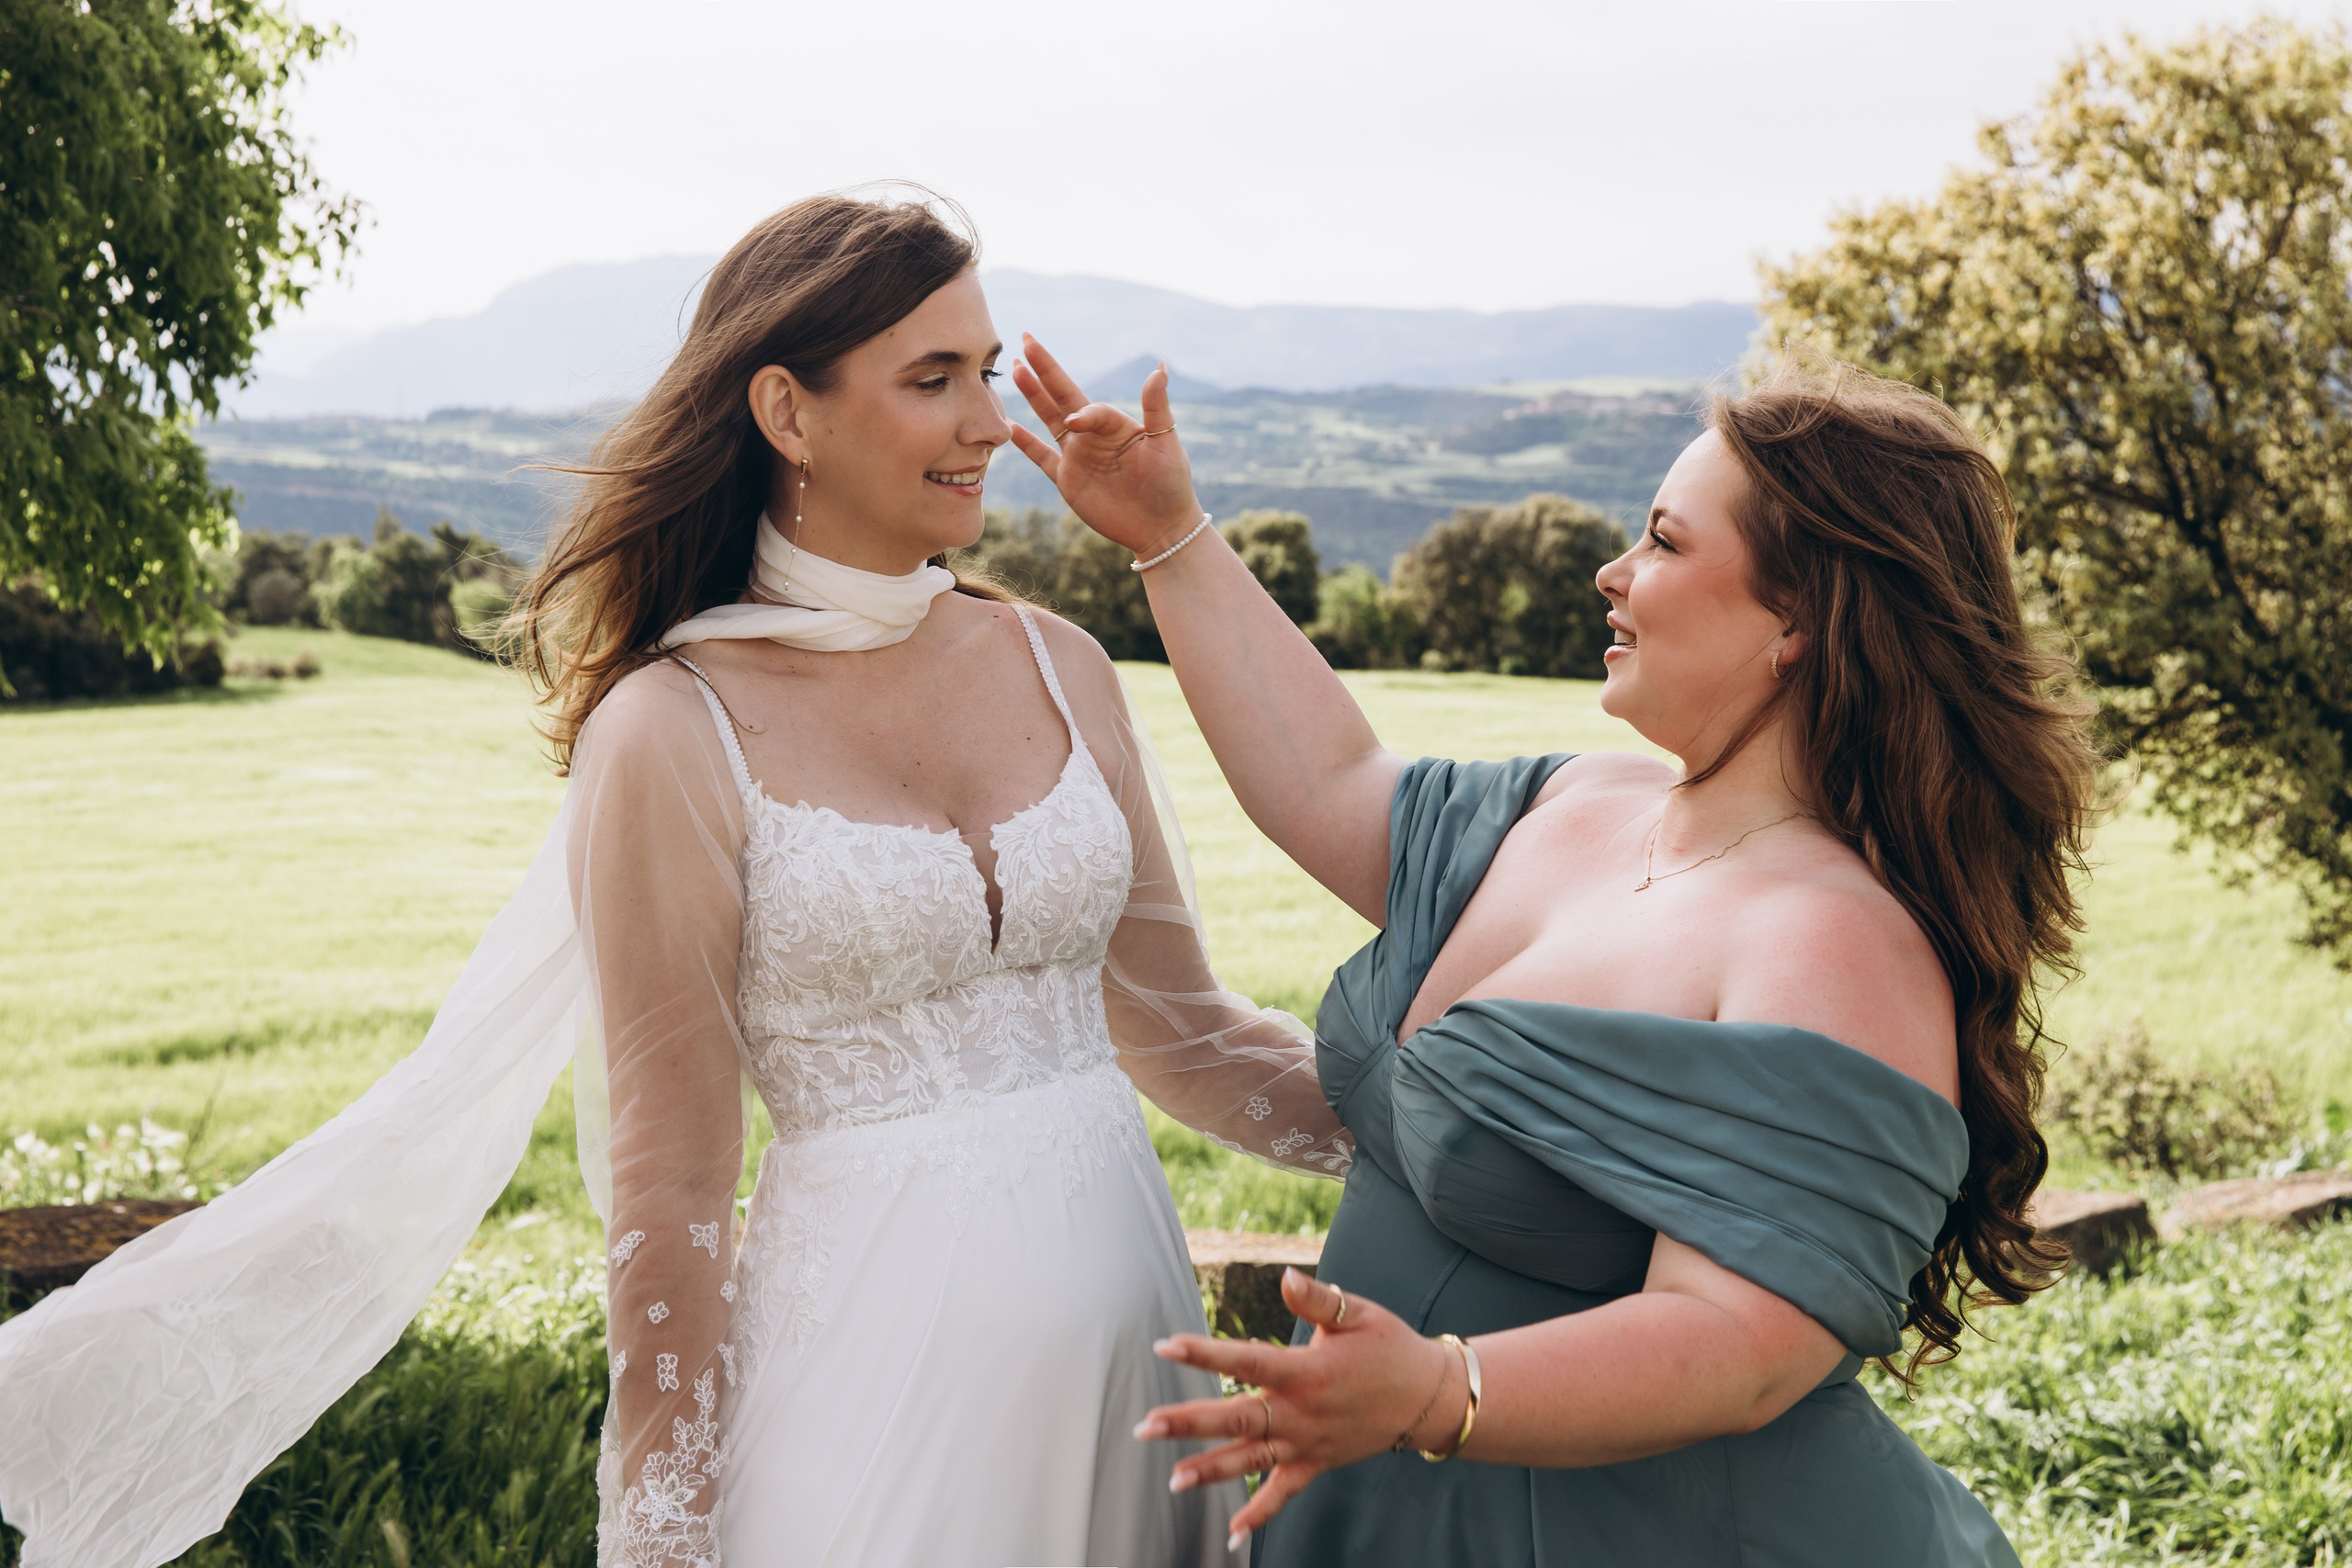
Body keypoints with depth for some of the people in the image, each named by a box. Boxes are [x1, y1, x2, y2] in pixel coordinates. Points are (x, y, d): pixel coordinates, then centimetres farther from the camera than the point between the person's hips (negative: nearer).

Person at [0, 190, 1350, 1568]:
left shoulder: (1058, 667, 5)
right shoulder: (673, 734, -10)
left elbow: (1184, 1030, 10)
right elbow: (670, 1194, -9)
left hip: (1130, 1325, 5)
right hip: (879, 1356, -5)